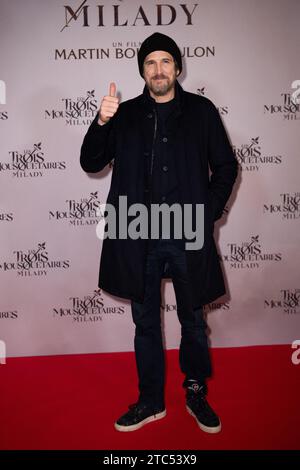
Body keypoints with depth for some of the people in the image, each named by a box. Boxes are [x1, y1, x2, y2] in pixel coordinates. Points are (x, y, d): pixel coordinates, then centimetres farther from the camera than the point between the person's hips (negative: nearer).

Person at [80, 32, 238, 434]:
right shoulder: (126, 114, 7)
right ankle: (151, 401, 30)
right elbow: (91, 163, 3)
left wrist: (208, 213, -3)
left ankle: (196, 394, 34)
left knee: (193, 322, 12)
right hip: (140, 240, 2)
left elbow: (225, 167, 7)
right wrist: (101, 122, -14)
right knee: (145, 324, 12)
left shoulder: (201, 111, 4)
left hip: (187, 237, -1)